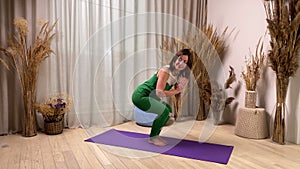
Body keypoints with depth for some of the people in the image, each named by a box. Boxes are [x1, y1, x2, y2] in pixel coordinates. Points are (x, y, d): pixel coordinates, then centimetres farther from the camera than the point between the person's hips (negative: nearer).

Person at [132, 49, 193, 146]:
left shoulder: (178, 75, 7)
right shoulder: (165, 71, -22)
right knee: (164, 111, -18)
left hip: (150, 97, 10)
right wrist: (176, 91, -16)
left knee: (169, 109, 9)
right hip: (140, 96, -10)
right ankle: (152, 138, -1)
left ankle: (156, 135, 16)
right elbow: (159, 92, -25)